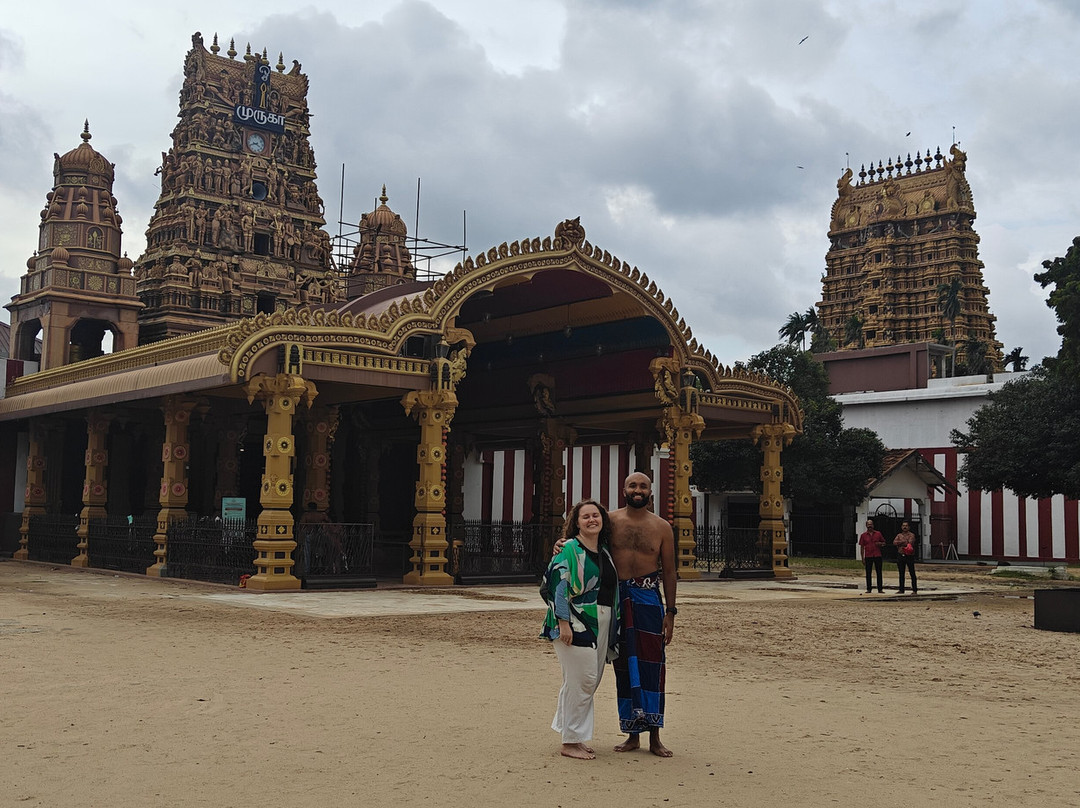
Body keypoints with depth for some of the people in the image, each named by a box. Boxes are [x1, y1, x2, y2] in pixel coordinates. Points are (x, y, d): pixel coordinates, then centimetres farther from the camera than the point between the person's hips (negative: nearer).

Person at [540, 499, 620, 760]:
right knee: (581, 680, -7)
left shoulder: (604, 551, 15)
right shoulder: (569, 549, -8)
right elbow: (558, 585, -15)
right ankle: (570, 742, 4)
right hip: (576, 623, -8)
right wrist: (563, 622, -21)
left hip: (602, 624, 8)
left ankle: (575, 737, 23)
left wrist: (614, 625, 18)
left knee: (592, 680, 11)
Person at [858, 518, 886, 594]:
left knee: (879, 572, 1)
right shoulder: (863, 535, 5)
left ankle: (880, 589, 7)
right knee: (868, 573, 2)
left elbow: (884, 543, 15)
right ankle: (868, 589, 8)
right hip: (868, 556, 0)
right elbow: (862, 547, 5)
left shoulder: (878, 533, 7)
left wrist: (880, 543, -10)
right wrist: (863, 558, 0)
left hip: (877, 556, 0)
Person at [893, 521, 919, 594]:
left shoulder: (911, 535, 1)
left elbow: (910, 543, -17)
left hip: (909, 556, -4)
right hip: (900, 556, 4)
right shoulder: (899, 535, 14)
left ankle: (914, 590, 0)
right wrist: (904, 542, -13)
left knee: (912, 574, -2)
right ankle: (901, 590, 14)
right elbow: (894, 542, -4)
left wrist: (900, 543, -12)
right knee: (901, 574, 8)